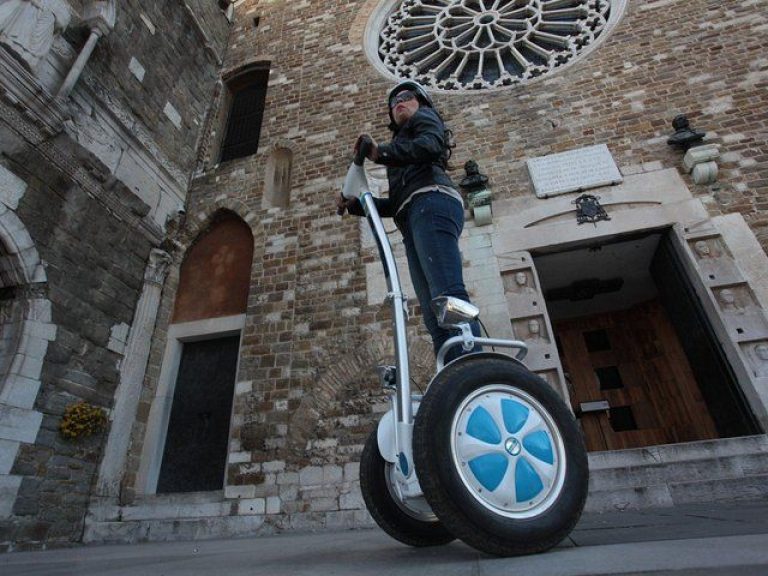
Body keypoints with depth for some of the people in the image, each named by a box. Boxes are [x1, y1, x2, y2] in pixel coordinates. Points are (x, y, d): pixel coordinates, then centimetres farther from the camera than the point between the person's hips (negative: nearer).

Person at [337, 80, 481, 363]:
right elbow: (396, 204, 30)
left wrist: (381, 153, -10)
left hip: (431, 203, -8)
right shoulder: (401, 145, 42)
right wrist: (355, 205, 23)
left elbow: (430, 146, -6)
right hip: (413, 220, 8)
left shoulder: (425, 117, 22)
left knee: (448, 295, -27)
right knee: (433, 316, -10)